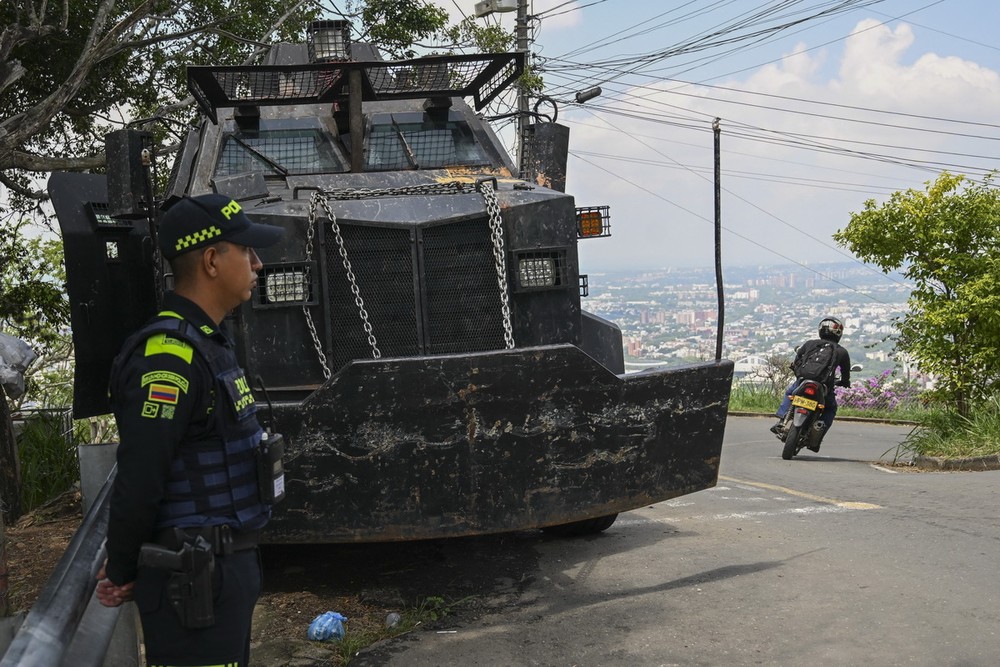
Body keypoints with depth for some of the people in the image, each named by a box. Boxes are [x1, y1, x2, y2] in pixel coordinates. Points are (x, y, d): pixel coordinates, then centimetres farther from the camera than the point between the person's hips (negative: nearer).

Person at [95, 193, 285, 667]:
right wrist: (122, 575, -9)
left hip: (226, 567, 10)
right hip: (194, 578, -10)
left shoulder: (206, 344, 13)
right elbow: (138, 480, -23)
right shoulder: (170, 356, -21)